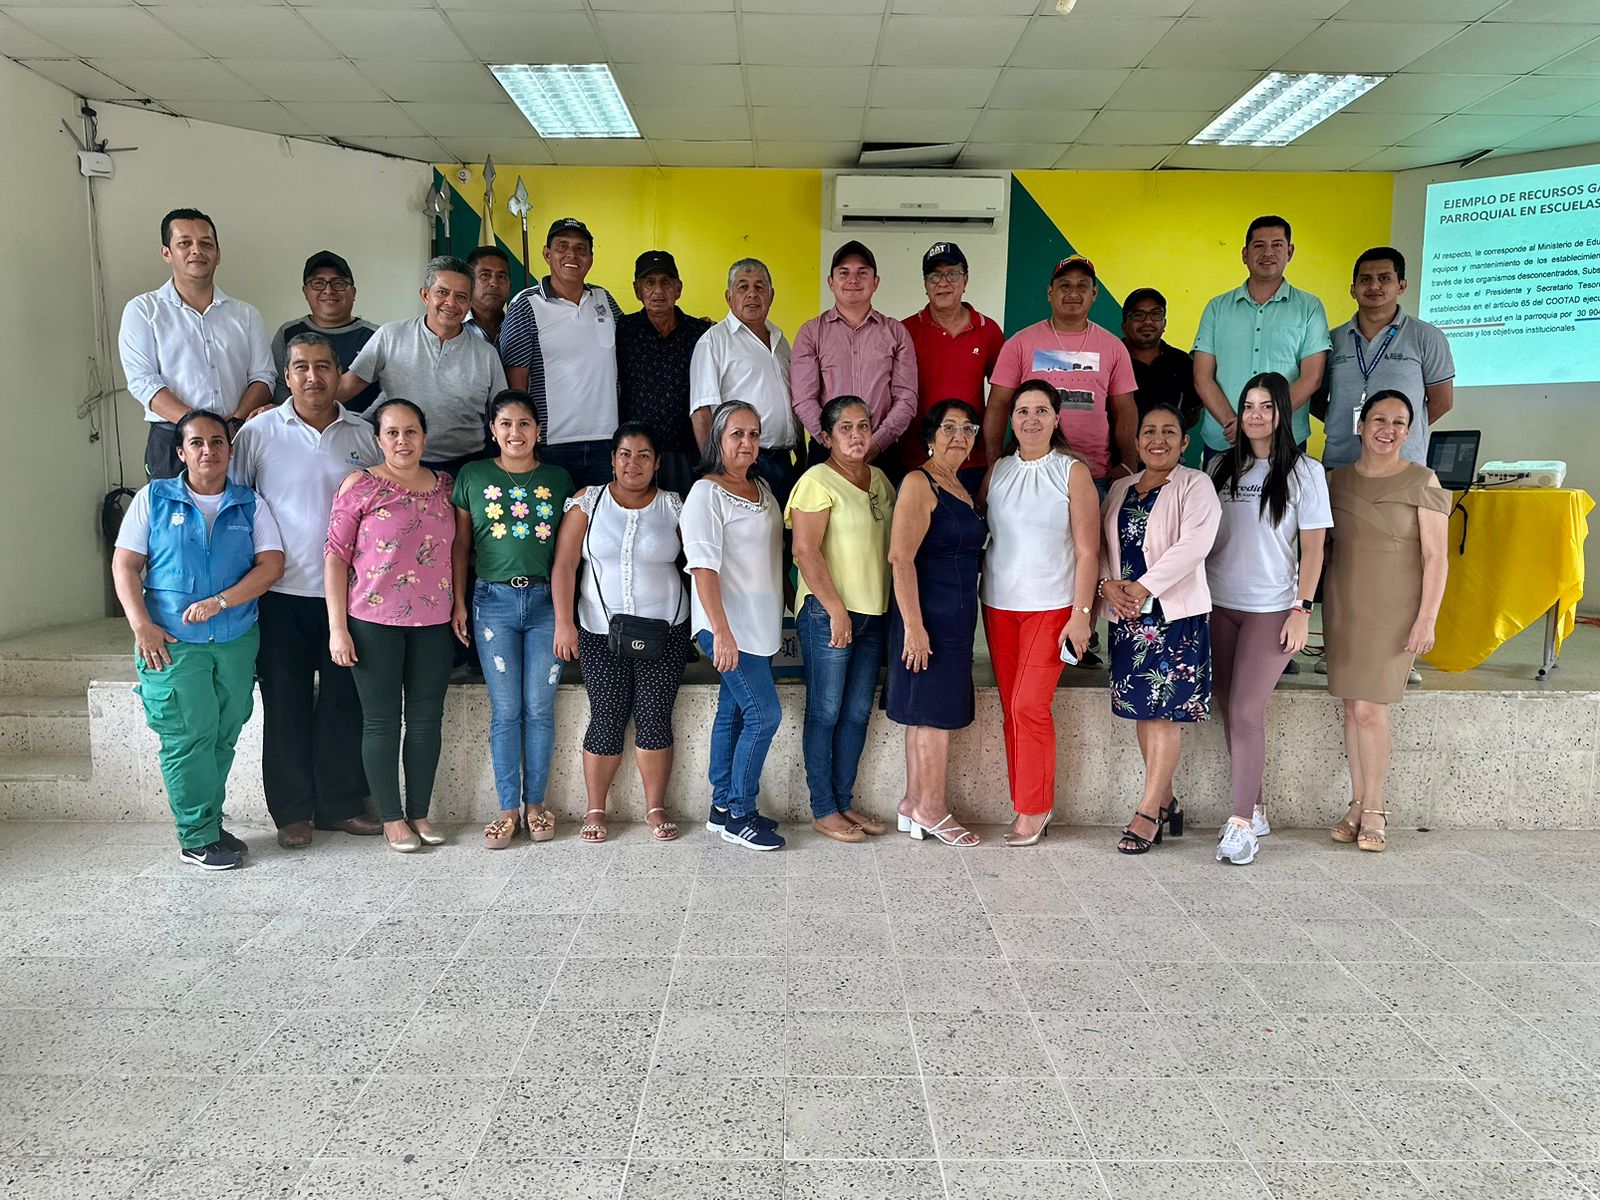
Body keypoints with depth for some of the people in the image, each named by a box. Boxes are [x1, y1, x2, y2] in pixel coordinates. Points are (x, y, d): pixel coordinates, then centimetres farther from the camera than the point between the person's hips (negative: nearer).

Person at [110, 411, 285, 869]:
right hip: (172, 642, -2)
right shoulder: (153, 498, 4)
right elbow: (125, 564, 2)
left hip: (237, 640, 2)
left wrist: (219, 602, -14)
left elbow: (271, 564, -2)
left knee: (222, 738, 9)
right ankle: (198, 839, 6)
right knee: (188, 738, -4)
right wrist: (142, 626, -10)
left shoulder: (250, 504, 8)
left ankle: (208, 825, 22)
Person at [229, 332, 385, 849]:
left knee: (345, 702, 8)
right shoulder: (259, 432, 1)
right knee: (286, 705, 6)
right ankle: (293, 812, 19)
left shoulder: (364, 434, 6)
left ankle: (342, 804, 22)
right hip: (283, 594, -1)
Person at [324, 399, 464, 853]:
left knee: (426, 718, 10)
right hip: (374, 623, -3)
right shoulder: (360, 485, -5)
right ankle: (391, 817, 17)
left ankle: (420, 812, 23)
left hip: (434, 623, 4)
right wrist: (337, 627, -9)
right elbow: (335, 557, -5)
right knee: (382, 721, 5)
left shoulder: (445, 486, 7)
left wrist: (460, 610, 8)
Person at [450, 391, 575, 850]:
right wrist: (458, 601, 1)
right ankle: (508, 807, 12)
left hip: (545, 600, 0)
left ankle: (535, 802, 16)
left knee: (540, 708, 4)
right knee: (505, 710, 3)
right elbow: (460, 543, 8)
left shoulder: (557, 479, 7)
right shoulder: (473, 476, 6)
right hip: (494, 600, 0)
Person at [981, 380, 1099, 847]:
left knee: (1030, 705, -10)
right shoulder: (998, 470, 9)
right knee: (1011, 708, 5)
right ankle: (1027, 805, 16)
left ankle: (1034, 809, 5)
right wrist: (980, 598, 4)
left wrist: (1081, 614, -10)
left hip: (1052, 607, -4)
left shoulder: (1073, 472, -3)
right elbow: (981, 536, 11)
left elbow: (1087, 552, -5)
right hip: (999, 605, 4)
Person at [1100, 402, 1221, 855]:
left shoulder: (1195, 485, -1)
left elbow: (1193, 544, -15)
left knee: (1165, 710, -5)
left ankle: (1148, 812, 1)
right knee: (1141, 709, 8)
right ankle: (1166, 802, 21)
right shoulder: (1119, 490, 16)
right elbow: (1100, 544, 12)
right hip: (1127, 614, 6)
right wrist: (1108, 584, -8)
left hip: (1175, 613, -6)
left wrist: (1144, 587, -20)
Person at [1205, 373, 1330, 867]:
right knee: (1229, 710, 5)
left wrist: (1302, 609, -8)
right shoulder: (1221, 467, 10)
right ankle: (1253, 809, 20)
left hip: (1271, 609, -4)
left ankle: (1242, 824, -3)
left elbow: (1312, 547, -2)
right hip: (1219, 605, 4)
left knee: (1245, 712, -10)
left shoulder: (1304, 471, 0)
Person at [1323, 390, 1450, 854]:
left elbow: (1435, 557, -5)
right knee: (1353, 707, 5)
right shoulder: (1336, 480, 8)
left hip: (1394, 608, -4)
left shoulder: (1421, 482, -3)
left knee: (1369, 707, -8)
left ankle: (1374, 811, 6)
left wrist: (1426, 620, -11)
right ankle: (1357, 804, 16)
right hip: (1343, 605, 4)